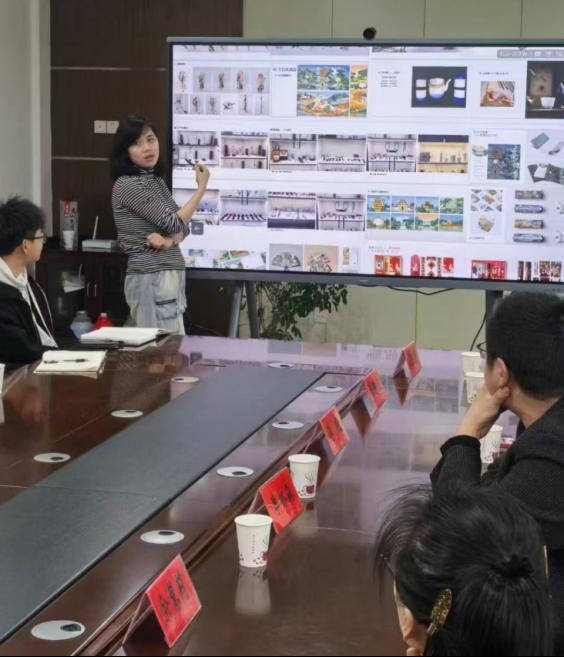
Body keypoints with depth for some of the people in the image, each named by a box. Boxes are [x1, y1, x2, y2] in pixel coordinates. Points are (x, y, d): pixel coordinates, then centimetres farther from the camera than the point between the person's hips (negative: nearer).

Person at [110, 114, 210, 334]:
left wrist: (169, 241, -13)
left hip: (170, 274, 9)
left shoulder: (155, 180, 14)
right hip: (152, 278, -9)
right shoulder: (128, 185, -13)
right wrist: (202, 188, -4)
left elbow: (183, 226, 10)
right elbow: (174, 223, -13)